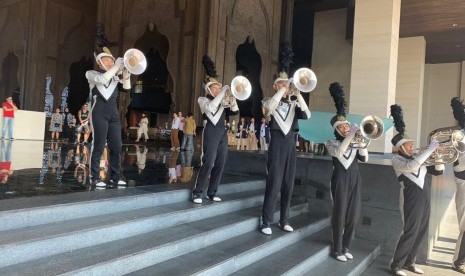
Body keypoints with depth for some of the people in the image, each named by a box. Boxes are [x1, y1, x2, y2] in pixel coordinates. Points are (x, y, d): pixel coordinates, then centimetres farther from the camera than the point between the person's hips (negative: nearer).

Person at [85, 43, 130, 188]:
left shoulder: (115, 77, 19)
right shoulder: (91, 74, 7)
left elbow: (126, 87, 3)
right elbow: (103, 79, -15)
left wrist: (126, 73, -10)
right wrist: (116, 66, -13)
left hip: (114, 112, 4)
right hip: (100, 112, -4)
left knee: (116, 146, 2)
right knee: (99, 145, -6)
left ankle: (115, 176, 10)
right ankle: (95, 177, 1)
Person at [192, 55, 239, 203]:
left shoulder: (222, 101, 19)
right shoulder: (203, 99, 3)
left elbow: (234, 110, 10)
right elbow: (211, 107, -19)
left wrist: (232, 98, -6)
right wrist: (223, 91, -14)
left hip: (222, 133, 6)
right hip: (211, 132, -6)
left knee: (220, 164, 5)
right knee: (208, 163, -13)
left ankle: (212, 192, 14)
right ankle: (197, 192, -2)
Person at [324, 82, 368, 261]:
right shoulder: (331, 143, 1)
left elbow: (364, 159, 2)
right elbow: (338, 152, -20)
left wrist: (361, 143, -12)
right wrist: (350, 135, -22)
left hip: (355, 179, 5)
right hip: (340, 179, -4)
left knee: (353, 215, 8)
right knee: (340, 215, -2)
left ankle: (346, 247, 22)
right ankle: (337, 250, 9)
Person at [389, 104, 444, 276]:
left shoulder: (417, 158, 14)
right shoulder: (396, 160, -7)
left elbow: (438, 171, 18)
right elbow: (412, 167, -27)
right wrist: (430, 149, -22)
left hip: (424, 199, 8)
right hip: (411, 199, -7)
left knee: (421, 232, 12)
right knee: (410, 232, -9)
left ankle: (409, 262, 25)